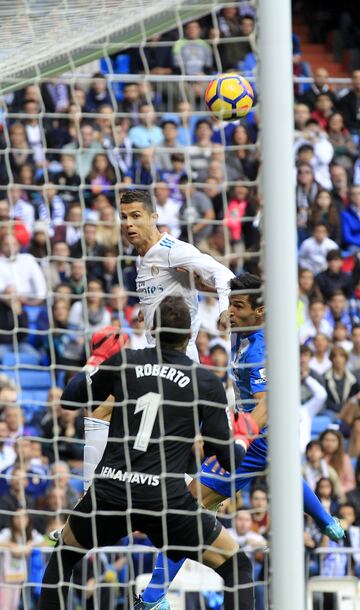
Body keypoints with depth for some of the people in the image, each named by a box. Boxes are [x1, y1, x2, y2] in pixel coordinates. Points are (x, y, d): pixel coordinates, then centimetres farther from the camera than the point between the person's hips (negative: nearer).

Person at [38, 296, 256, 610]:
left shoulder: (123, 362, 6)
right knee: (238, 566, 12)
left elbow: (70, 398, 20)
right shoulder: (207, 382, 1)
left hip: (110, 491, 2)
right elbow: (226, 455, 3)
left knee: (64, 554, 31)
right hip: (165, 498, -2)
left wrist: (96, 361, 35)